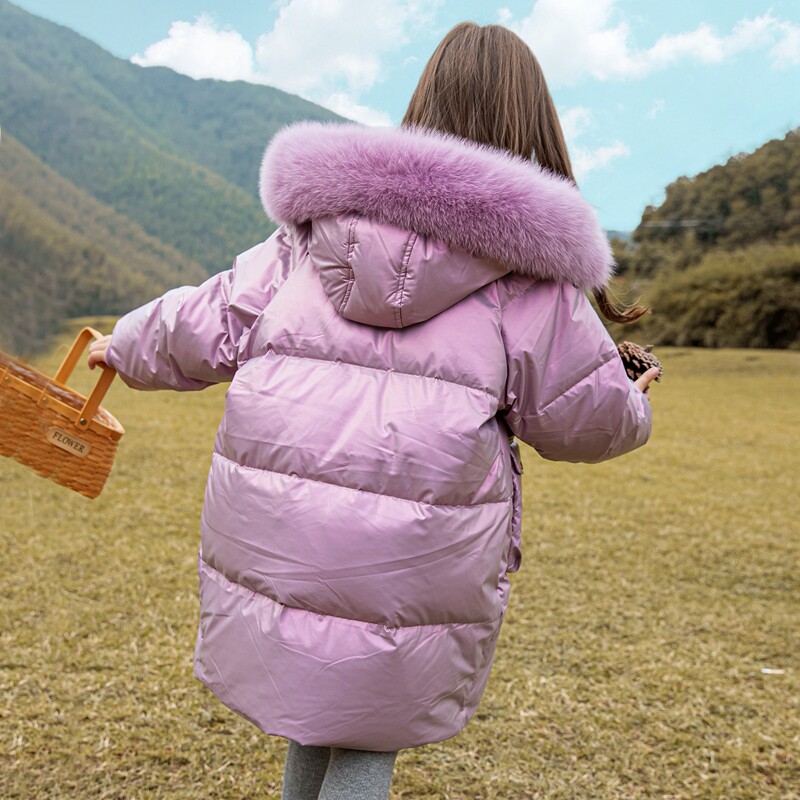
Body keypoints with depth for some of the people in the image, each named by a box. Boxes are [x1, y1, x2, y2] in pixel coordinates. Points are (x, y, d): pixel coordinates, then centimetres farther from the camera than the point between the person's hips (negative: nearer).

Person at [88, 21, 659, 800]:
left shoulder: (313, 227, 6)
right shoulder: (526, 276, -3)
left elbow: (207, 329, 11)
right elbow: (586, 416, 2)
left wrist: (123, 345, 31)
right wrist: (634, 408, 25)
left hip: (271, 539, 4)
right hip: (413, 569, -3)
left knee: (316, 713, 28)